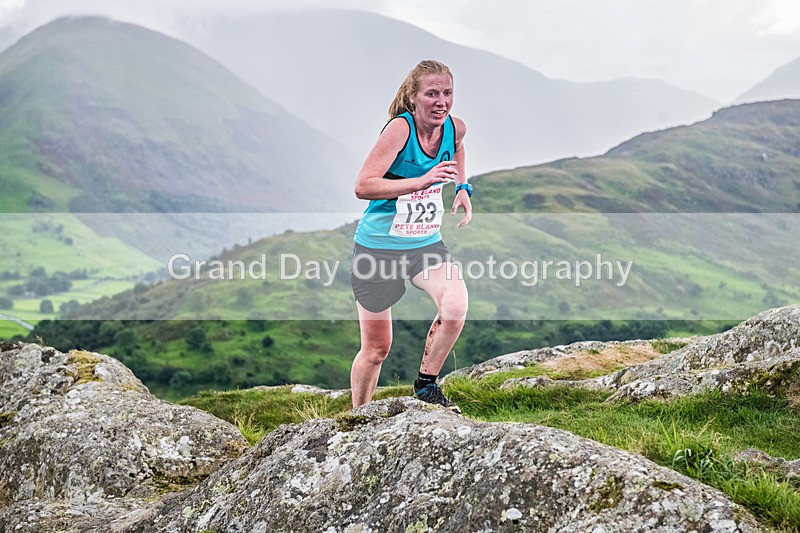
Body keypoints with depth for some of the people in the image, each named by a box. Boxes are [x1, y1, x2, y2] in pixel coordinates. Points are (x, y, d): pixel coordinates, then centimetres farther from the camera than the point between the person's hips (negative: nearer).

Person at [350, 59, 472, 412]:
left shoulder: (455, 128, -4)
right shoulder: (400, 128, -21)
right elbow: (363, 186, -29)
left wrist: (462, 188, 9)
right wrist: (423, 181, -37)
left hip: (426, 244, 4)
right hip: (378, 247, -4)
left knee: (455, 307, -24)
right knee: (376, 348, 4)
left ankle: (426, 385, -1)